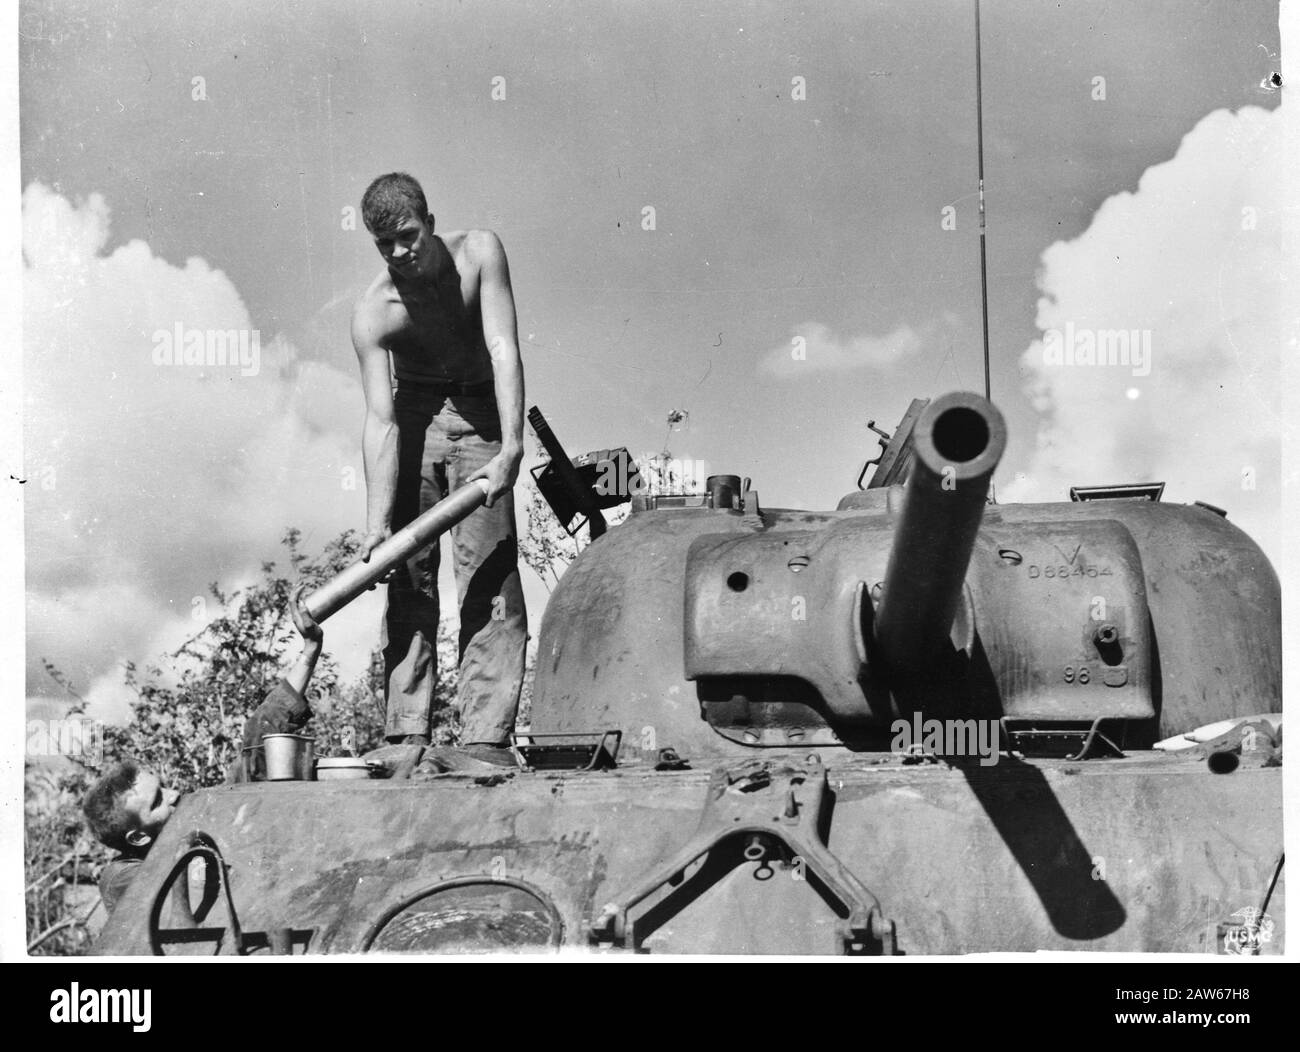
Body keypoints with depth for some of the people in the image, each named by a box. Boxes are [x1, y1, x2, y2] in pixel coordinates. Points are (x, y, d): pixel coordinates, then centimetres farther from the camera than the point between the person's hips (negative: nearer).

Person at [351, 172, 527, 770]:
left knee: (491, 575, -10)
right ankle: (405, 735, -3)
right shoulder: (372, 313, -18)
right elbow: (380, 420, -23)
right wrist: (377, 522, -31)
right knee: (408, 576, -4)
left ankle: (485, 736, -15)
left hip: (480, 419, 0)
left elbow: (504, 351, -23)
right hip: (413, 421, 0)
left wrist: (511, 449, -34)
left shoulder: (479, 252, -17)